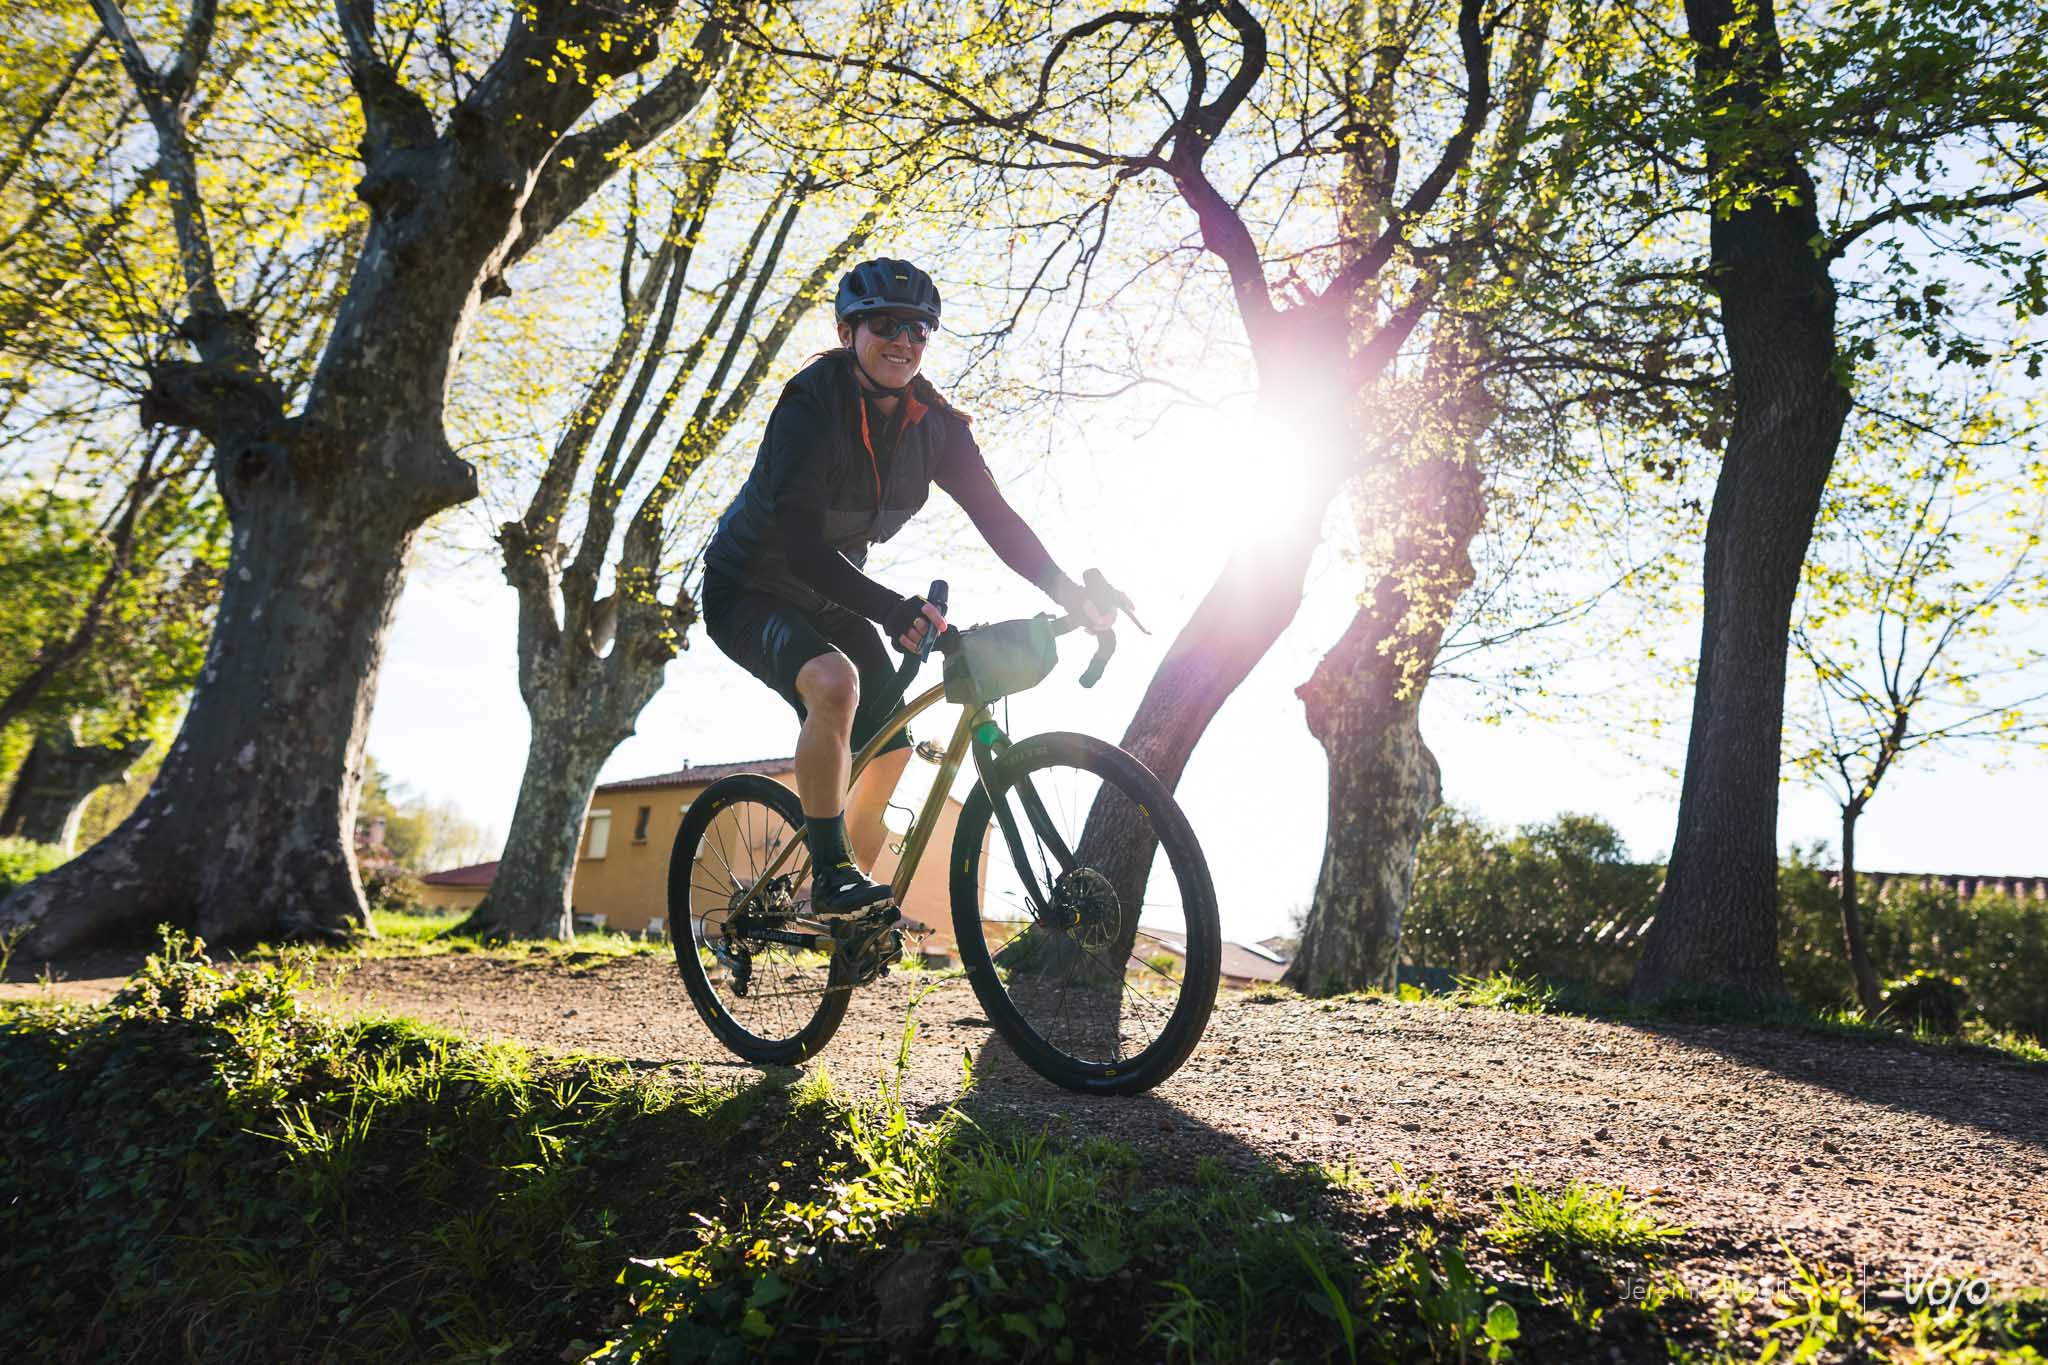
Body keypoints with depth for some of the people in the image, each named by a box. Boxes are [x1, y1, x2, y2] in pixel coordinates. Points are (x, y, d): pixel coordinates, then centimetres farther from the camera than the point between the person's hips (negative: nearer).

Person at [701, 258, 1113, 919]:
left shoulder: (935, 423, -8)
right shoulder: (811, 404, -26)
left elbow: (995, 514, -8)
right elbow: (801, 544, -35)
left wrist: (1067, 590, -22)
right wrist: (891, 611, -47)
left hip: (827, 598, 7)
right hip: (749, 591, -6)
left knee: (889, 749, 0)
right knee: (835, 682, -35)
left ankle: (850, 915, 18)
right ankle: (830, 873, -23)